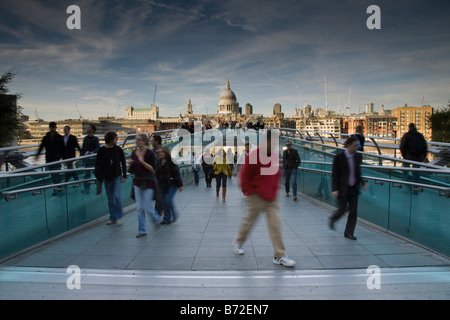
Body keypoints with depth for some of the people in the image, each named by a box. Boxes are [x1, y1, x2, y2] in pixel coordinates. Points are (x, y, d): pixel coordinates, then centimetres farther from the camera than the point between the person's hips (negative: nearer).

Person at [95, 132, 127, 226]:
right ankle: (112, 218, 21)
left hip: (117, 176, -1)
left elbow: (123, 162, 2)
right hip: (107, 177, 1)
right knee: (110, 199, 9)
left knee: (117, 196, -11)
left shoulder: (118, 149, -2)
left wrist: (124, 176, -2)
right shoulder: (102, 150, -3)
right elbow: (98, 163, 3)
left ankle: (119, 217, 5)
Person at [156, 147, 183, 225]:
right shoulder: (159, 163, 9)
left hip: (172, 185, -7)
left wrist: (180, 185, -13)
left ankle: (174, 215, 10)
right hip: (163, 185, 7)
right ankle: (166, 219, 18)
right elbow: (157, 174, 16)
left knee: (168, 200, -14)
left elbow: (177, 174, -12)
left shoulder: (171, 162, -11)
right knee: (164, 202, 7)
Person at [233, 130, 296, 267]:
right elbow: (244, 175, -11)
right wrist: (249, 192, -10)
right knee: (249, 221, 11)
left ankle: (279, 256, 7)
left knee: (275, 224, 1)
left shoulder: (275, 155, 6)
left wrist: (274, 190, 14)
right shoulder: (254, 155, -14)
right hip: (256, 197, -5)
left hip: (272, 198, 5)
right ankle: (238, 241, 38)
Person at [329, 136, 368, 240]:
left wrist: (364, 183, 3)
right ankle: (332, 219, 34)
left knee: (353, 211, 5)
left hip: (353, 189, 5)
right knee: (342, 209, 2)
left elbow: (359, 172, 16)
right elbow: (334, 175, -11)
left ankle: (349, 232, 18)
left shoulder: (358, 156, 5)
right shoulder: (339, 158, -11)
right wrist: (334, 189, -17)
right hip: (342, 189, -5)